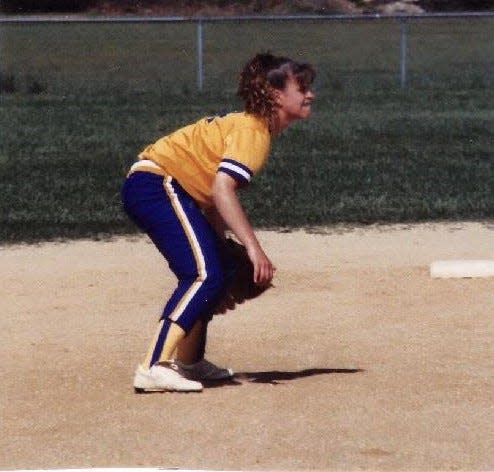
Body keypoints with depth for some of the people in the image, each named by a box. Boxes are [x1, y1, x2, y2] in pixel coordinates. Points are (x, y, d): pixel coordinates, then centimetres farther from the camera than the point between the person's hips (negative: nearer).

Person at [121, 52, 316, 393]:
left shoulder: (254, 127, 16)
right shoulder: (252, 131, -15)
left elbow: (212, 193, 18)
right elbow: (221, 189, -28)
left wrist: (222, 245, 13)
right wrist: (253, 247, -30)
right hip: (156, 183, -11)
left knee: (222, 271, 16)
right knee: (205, 274, -20)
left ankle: (189, 361, 26)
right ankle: (155, 368, -27)